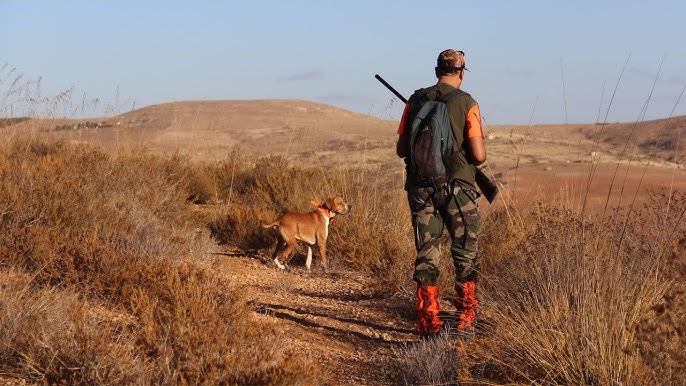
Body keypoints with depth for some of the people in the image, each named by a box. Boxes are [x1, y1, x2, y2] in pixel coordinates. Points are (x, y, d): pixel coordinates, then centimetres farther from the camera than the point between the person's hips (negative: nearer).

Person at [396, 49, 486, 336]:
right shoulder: (466, 104, -7)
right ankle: (466, 319, 16)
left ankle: (428, 321, 4)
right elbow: (479, 155, -11)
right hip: (457, 188, -3)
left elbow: (402, 150, 7)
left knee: (426, 255, 8)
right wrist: (478, 154, 12)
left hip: (421, 188, 3)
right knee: (465, 255, 12)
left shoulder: (415, 101, 4)